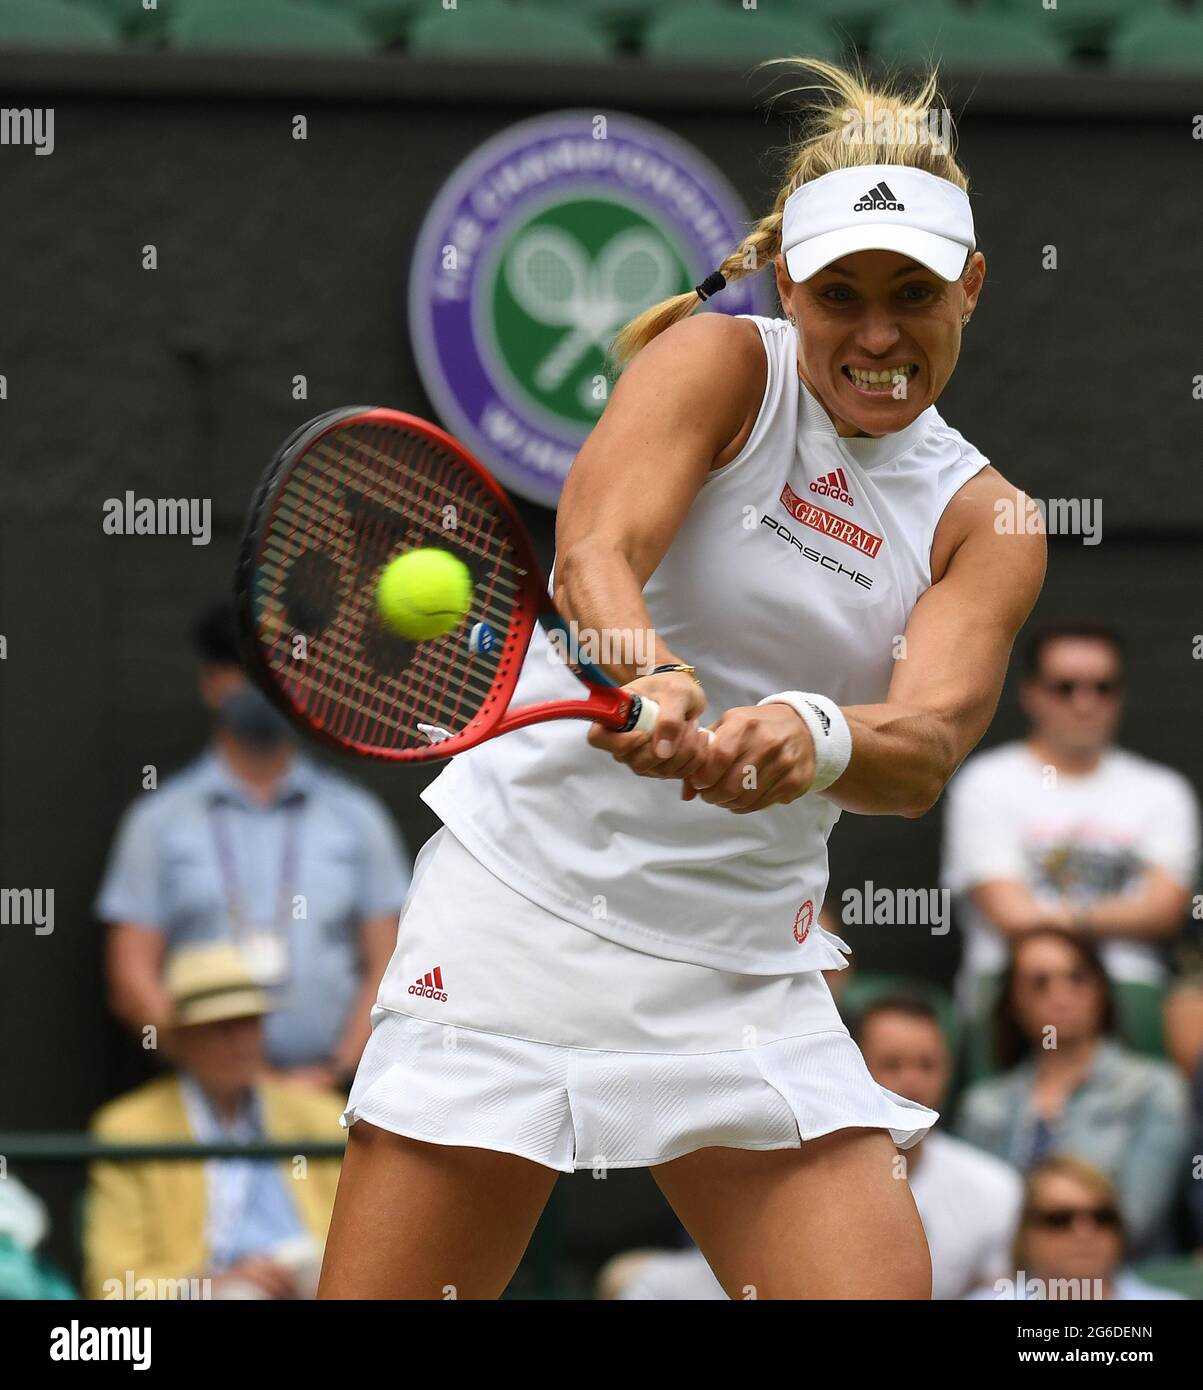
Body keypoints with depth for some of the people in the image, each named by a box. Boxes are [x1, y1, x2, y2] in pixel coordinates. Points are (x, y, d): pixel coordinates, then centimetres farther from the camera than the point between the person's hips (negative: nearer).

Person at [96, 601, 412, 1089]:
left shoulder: (356, 816, 14)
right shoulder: (159, 820, 10)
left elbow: (387, 968, 11)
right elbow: (132, 980, 5)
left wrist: (335, 1071, -4)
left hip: (329, 1091, 1)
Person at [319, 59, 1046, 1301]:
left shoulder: (982, 526, 4)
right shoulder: (717, 364, -4)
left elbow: (928, 744, -14)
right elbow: (592, 550, -22)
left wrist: (819, 736, -38)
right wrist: (646, 679, -44)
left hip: (745, 957, 3)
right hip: (523, 906, -3)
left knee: (882, 1289, -13)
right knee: (382, 1293, -7)